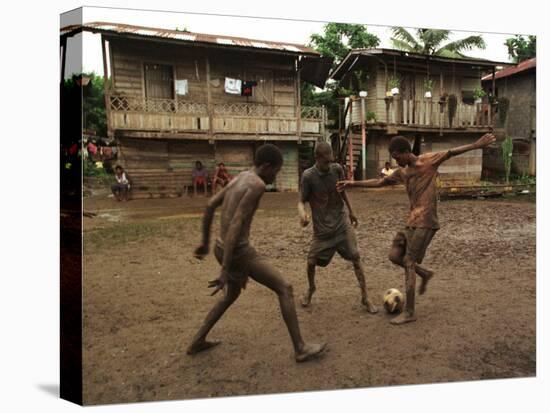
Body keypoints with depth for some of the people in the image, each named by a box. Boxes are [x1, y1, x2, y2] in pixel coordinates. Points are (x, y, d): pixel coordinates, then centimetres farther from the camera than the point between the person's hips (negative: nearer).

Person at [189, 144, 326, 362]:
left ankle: (197, 341, 35)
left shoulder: (239, 178, 12)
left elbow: (210, 206, 18)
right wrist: (225, 271, -25)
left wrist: (205, 242, 26)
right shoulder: (257, 184, -18)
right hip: (239, 253, -9)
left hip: (221, 249, 9)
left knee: (232, 294, 31)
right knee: (285, 289, 2)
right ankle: (300, 348, 8)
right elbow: (236, 225, -25)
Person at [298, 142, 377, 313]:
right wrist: (302, 213, -33)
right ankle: (311, 289, 32)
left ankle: (365, 298, 7)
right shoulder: (308, 176, -14)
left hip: (342, 224, 2)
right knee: (311, 261, 0)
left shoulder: (337, 169, -5)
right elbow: (302, 201, -11)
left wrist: (351, 212, 18)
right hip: (321, 228, -2)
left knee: (356, 258, -4)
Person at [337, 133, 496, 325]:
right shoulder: (402, 172, 13)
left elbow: (451, 152, -16)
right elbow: (379, 182, 20)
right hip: (412, 221, 7)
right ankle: (425, 273, 28)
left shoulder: (428, 161, -6)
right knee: (394, 255, 5)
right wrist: (352, 183, 17)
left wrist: (476, 145, -28)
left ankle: (410, 312, 1)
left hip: (425, 222, -7)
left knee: (408, 263, -7)